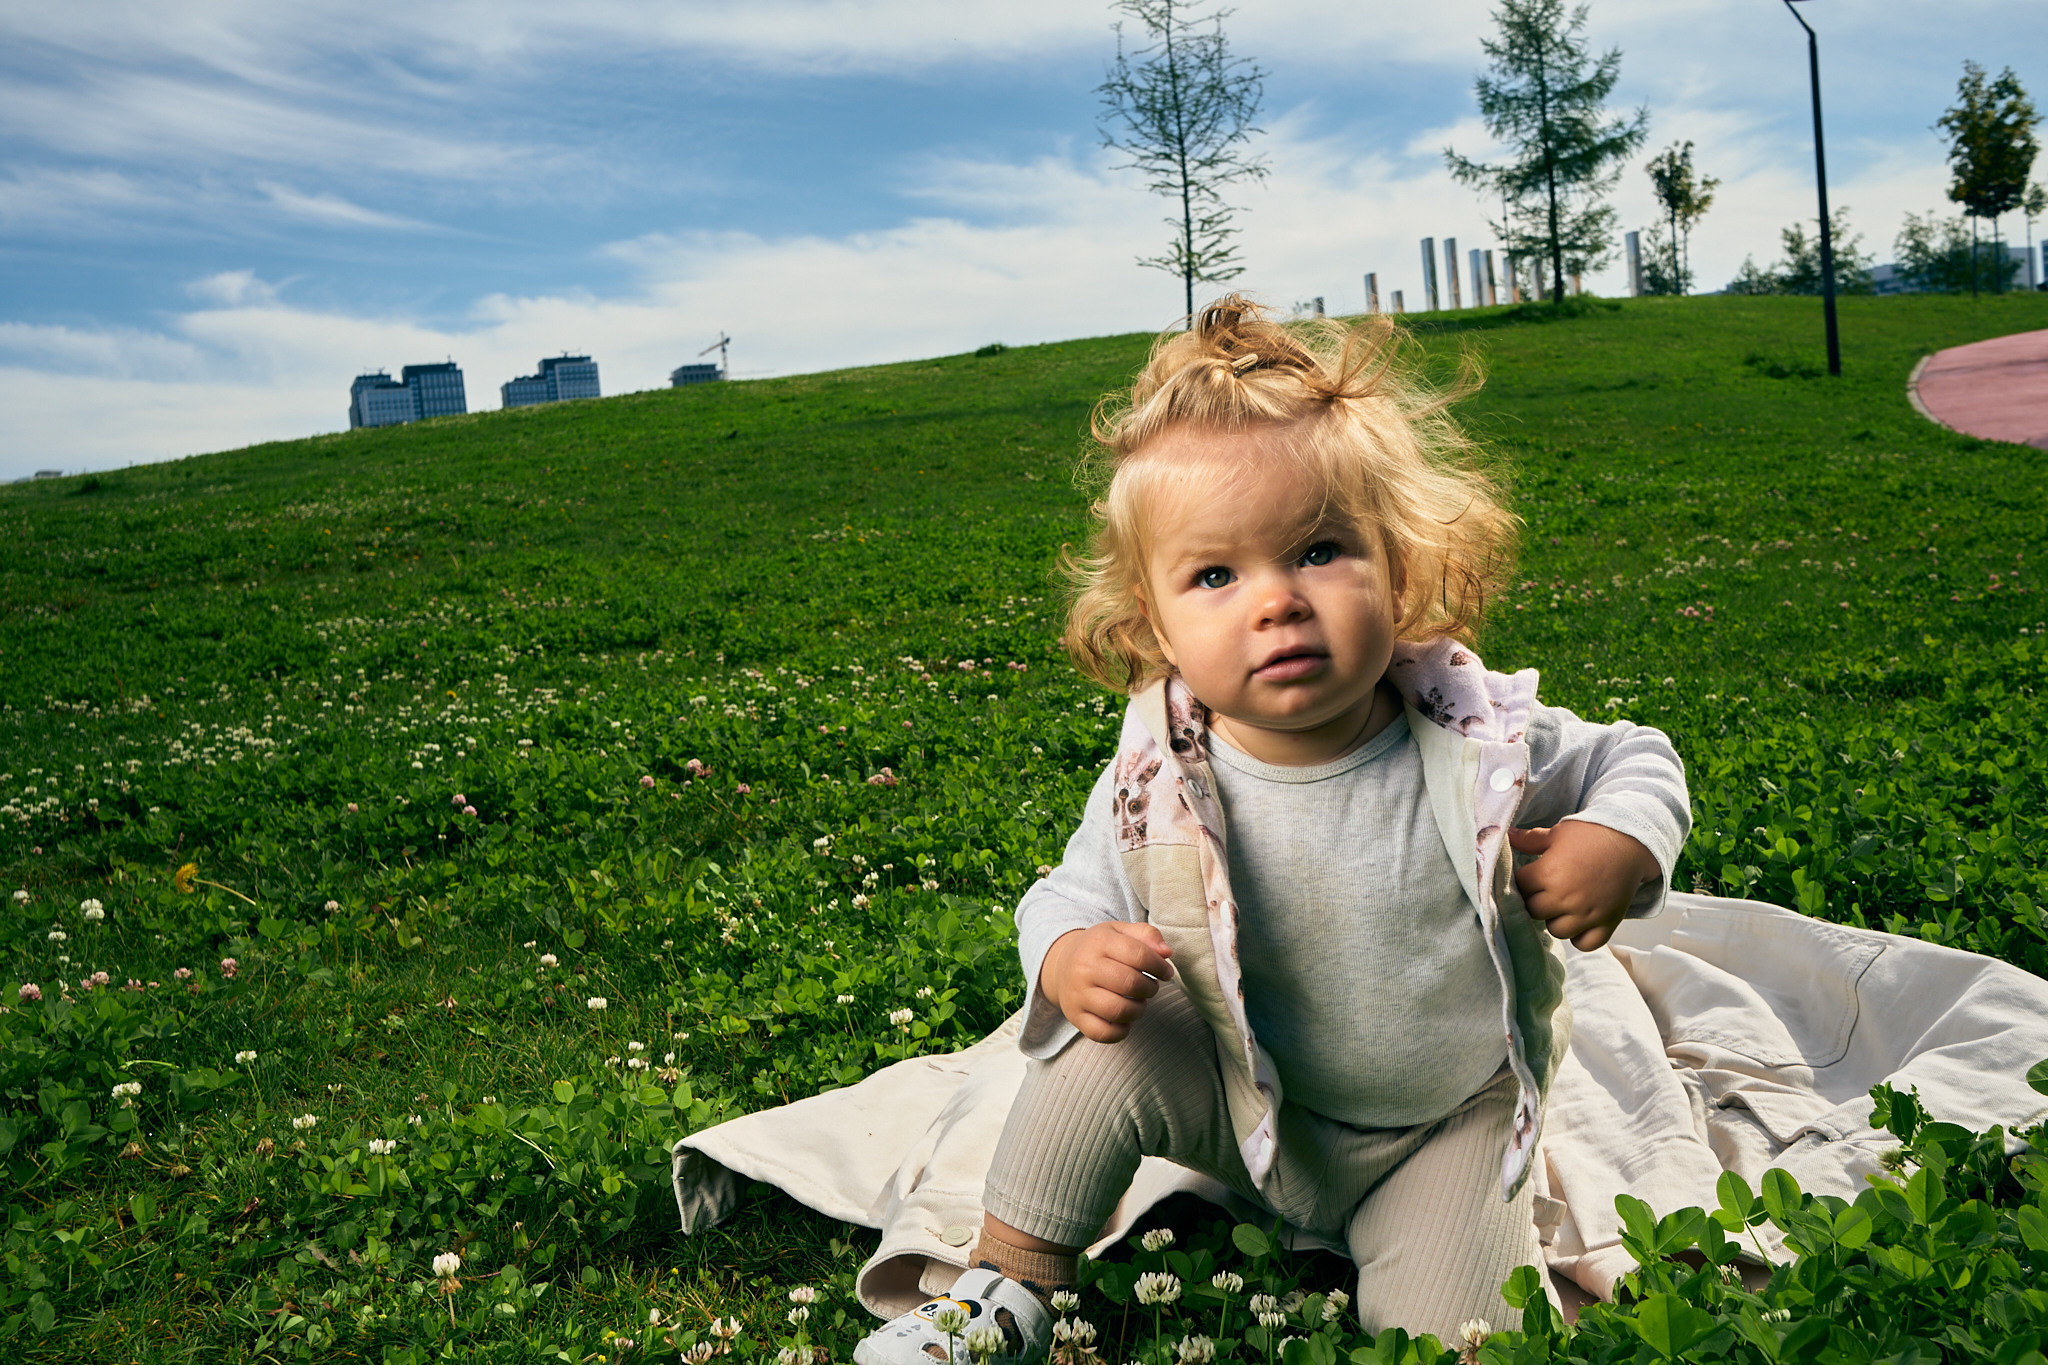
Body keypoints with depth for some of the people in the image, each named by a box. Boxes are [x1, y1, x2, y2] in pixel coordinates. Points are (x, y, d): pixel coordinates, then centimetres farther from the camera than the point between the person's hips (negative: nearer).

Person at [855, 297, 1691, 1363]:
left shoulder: (1481, 739, -21)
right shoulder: (1157, 785, -21)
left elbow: (1637, 760, -3)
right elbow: (1071, 895, -7)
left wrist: (1620, 845, -26)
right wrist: (1069, 960, -31)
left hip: (1452, 1120, 0)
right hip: (1256, 1114, 1)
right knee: (1108, 1046, -22)